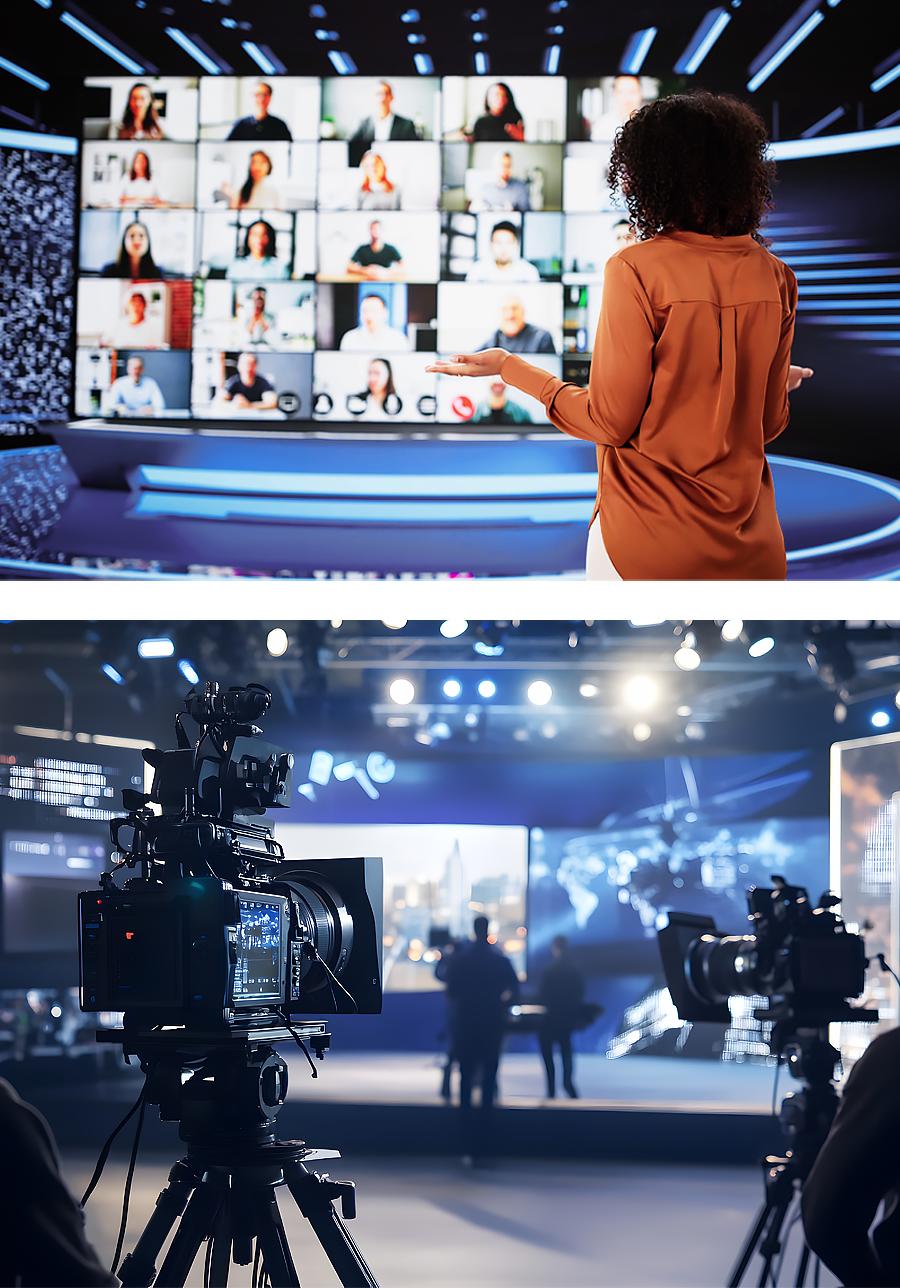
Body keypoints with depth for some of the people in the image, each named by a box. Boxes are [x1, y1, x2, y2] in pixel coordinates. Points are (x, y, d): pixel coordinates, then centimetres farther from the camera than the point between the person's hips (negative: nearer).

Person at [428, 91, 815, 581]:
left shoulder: (638, 270, -13)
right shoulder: (774, 277, 0)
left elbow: (610, 422, -10)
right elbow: (769, 422, 7)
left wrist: (510, 368, 3)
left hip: (650, 546, -4)